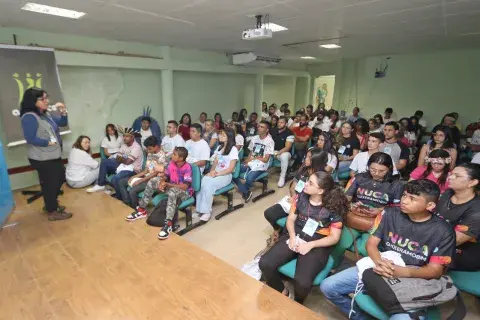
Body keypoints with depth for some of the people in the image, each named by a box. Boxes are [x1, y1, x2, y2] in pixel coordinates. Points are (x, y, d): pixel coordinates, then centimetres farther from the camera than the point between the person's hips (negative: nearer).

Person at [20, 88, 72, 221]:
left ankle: (51, 204, 38)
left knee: (60, 179, 20)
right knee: (49, 184, 1)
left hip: (54, 155, 10)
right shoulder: (29, 117, -19)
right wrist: (48, 143, -15)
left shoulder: (46, 114, 9)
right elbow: (30, 139, -23)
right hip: (42, 159, -10)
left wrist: (63, 112, -2)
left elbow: (63, 123, 14)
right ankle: (52, 212, 15)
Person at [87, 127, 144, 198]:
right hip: (123, 165, 10)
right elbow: (118, 158, 6)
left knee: (114, 179, -32)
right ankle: (100, 185, 7)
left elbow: (127, 162, -23)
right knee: (104, 161, 2)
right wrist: (123, 159, -17)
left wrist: (121, 159, -2)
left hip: (133, 169, -9)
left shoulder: (136, 147, -19)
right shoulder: (124, 145, 9)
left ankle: (119, 198, -6)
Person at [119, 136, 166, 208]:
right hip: (145, 176, 10)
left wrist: (140, 181, -19)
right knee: (121, 182, 5)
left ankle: (135, 209, -3)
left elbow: (155, 173, -19)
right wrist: (135, 176, -1)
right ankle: (128, 205, 3)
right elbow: (146, 170, 12)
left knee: (132, 191, -28)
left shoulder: (162, 156, -19)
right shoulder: (150, 154, 9)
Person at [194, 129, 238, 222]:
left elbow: (231, 168, -11)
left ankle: (206, 211, -19)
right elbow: (215, 162, 14)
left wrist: (217, 174, -18)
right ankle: (199, 209, -18)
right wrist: (212, 171, -6)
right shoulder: (219, 147, 15)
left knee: (208, 184, -30)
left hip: (226, 175, -6)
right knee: (202, 182, -24)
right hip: (215, 173, 6)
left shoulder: (233, 149, -7)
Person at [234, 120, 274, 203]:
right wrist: (247, 161, -9)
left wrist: (254, 157, -5)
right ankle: (246, 192, -5)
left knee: (249, 178, -33)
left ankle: (243, 191, 2)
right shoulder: (254, 138, 9)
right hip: (250, 163, 6)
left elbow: (265, 159, -11)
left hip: (260, 166, -6)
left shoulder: (269, 141, -10)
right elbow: (250, 153, 11)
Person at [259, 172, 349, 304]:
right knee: (265, 263, -18)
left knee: (302, 282, -28)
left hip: (317, 245, -3)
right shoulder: (302, 196, -1)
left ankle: (297, 303, 11)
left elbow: (334, 237, -7)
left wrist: (310, 245, -19)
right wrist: (292, 236, -13)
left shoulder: (333, 207, -10)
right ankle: (281, 291, 13)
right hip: (296, 237, 4)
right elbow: (290, 219, 6)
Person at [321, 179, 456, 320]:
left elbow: (435, 270, -7)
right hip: (378, 269, 3)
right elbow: (371, 243, -1)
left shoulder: (443, 232, -7)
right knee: (327, 287, -9)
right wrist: (379, 262, -24)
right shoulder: (390, 213, -2)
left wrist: (403, 272, -26)